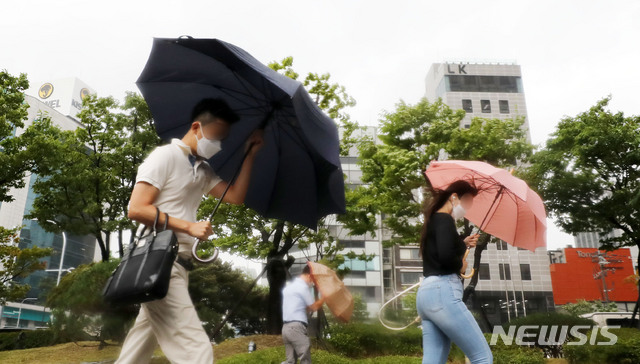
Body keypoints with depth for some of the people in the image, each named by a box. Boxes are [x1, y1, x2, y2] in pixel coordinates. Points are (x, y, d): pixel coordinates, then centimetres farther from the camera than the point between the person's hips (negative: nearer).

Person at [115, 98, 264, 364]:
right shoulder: (166, 156, -7)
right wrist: (189, 226, -18)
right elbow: (136, 209, -14)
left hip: (177, 264, 9)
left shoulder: (203, 171, 18)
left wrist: (250, 154, 6)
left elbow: (235, 196, 7)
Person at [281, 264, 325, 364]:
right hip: (296, 327, -9)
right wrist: (324, 297, 13)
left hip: (286, 327, 9)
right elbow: (314, 307, 0)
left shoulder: (288, 287, 21)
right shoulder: (303, 287, -7)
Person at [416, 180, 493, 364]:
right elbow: (446, 256, -23)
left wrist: (463, 244, 19)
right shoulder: (444, 220, -7)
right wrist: (461, 265, -3)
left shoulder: (433, 220, 21)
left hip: (426, 293, 10)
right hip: (442, 292, -10)